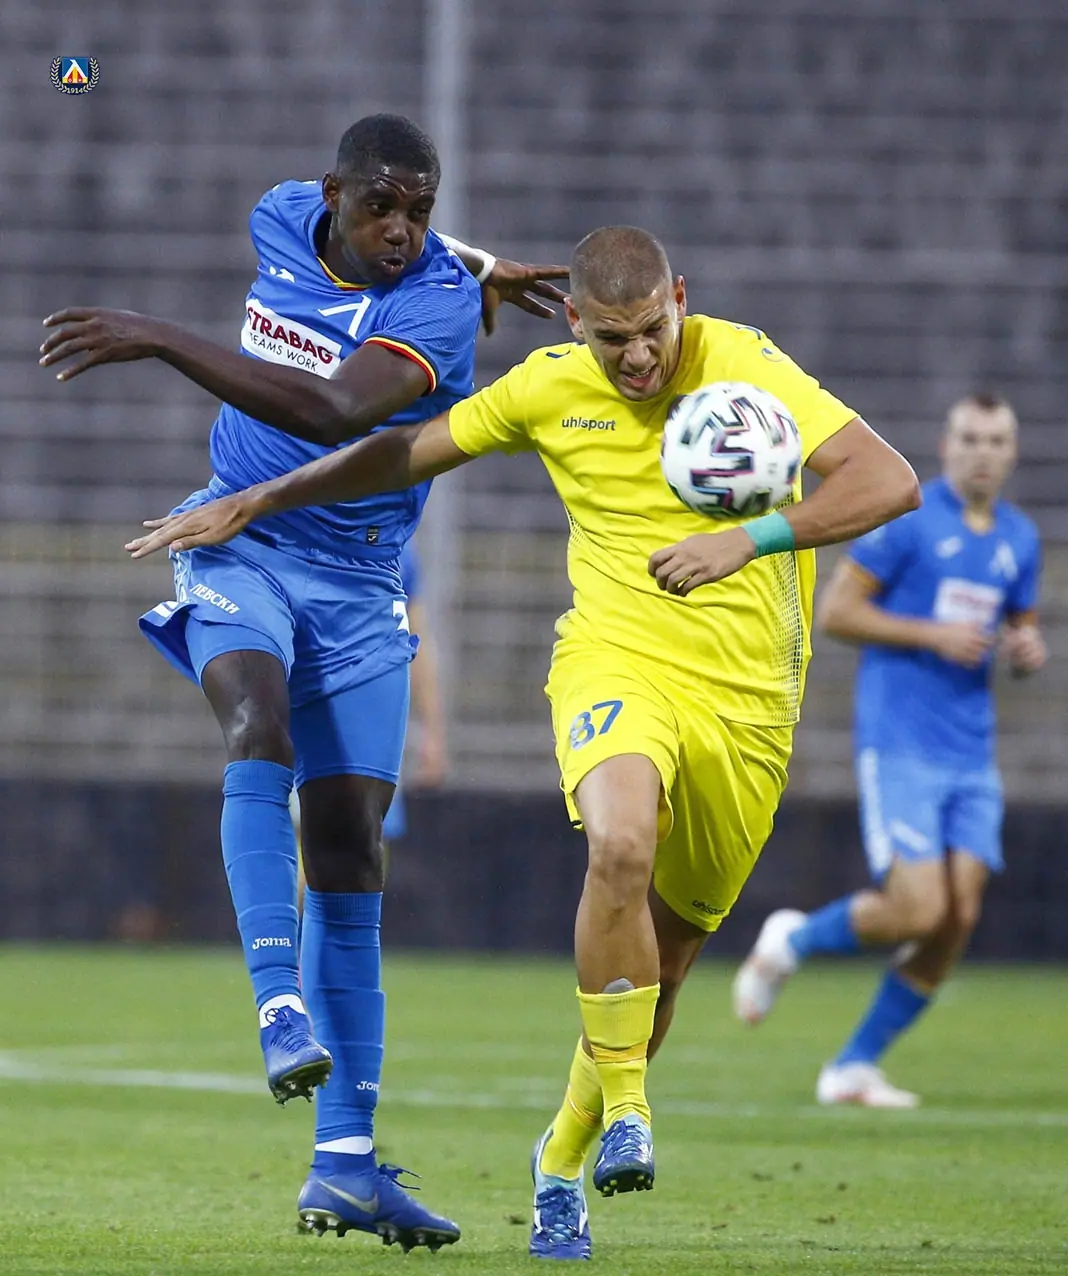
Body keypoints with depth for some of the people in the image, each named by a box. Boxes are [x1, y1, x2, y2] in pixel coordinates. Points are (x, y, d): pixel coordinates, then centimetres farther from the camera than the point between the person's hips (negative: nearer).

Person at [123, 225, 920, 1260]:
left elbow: (889, 481, -16)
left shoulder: (745, 367, -9)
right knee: (621, 846, -33)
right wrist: (248, 506, 15)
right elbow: (410, 451, 13)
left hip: (746, 699, 0)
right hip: (615, 662, 0)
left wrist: (750, 538, -29)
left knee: (665, 949, 6)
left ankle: (563, 1156, 29)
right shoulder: (550, 389, -1)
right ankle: (623, 1105, -19)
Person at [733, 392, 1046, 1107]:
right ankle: (792, 941, 12)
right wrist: (934, 634, -16)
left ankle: (856, 1067, 8)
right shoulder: (907, 519, -7)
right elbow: (836, 611, -7)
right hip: (899, 746, -6)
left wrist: (1029, 651, 0)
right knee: (918, 910, -17)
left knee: (960, 918, -4)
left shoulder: (1019, 538, 12)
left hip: (972, 755, 6)